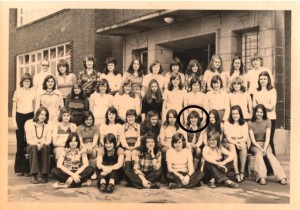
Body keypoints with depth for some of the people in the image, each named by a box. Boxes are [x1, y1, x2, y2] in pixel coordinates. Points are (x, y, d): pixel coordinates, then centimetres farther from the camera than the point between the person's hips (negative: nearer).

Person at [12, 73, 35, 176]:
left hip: (30, 116, 0)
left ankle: (28, 168, 3)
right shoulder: (17, 91, 4)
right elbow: (14, 108, 6)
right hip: (19, 116, 0)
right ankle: (19, 168, 9)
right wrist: (14, 121, -2)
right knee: (20, 142, 1)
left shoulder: (33, 92, 5)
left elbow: (36, 106, 10)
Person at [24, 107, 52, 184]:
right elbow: (29, 140, -6)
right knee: (34, 147, -37)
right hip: (32, 146, -1)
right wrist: (36, 144, -26)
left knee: (45, 147, -35)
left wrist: (43, 144, -23)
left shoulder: (48, 126, 7)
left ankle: (45, 175, -32)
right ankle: (34, 175, -38)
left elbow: (48, 140, -1)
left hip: (44, 147, 1)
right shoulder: (29, 123, 0)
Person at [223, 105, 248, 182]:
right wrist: (236, 143, -27)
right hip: (228, 144, -2)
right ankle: (236, 173, -42)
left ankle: (242, 171, -30)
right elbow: (228, 138, -11)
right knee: (232, 146, -36)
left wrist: (236, 141, -18)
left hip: (241, 143, 2)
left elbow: (245, 138, -4)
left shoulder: (244, 123, 6)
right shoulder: (227, 123, -1)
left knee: (243, 144, -33)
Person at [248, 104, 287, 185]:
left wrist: (264, 148, -21)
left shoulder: (267, 122, 3)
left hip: (265, 144, 1)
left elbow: (267, 138, -6)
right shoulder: (250, 123, -1)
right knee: (258, 153, -34)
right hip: (255, 145, -1)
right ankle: (261, 177, -49)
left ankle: (281, 177, -45)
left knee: (269, 154, -30)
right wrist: (260, 149, -21)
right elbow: (253, 139, -7)